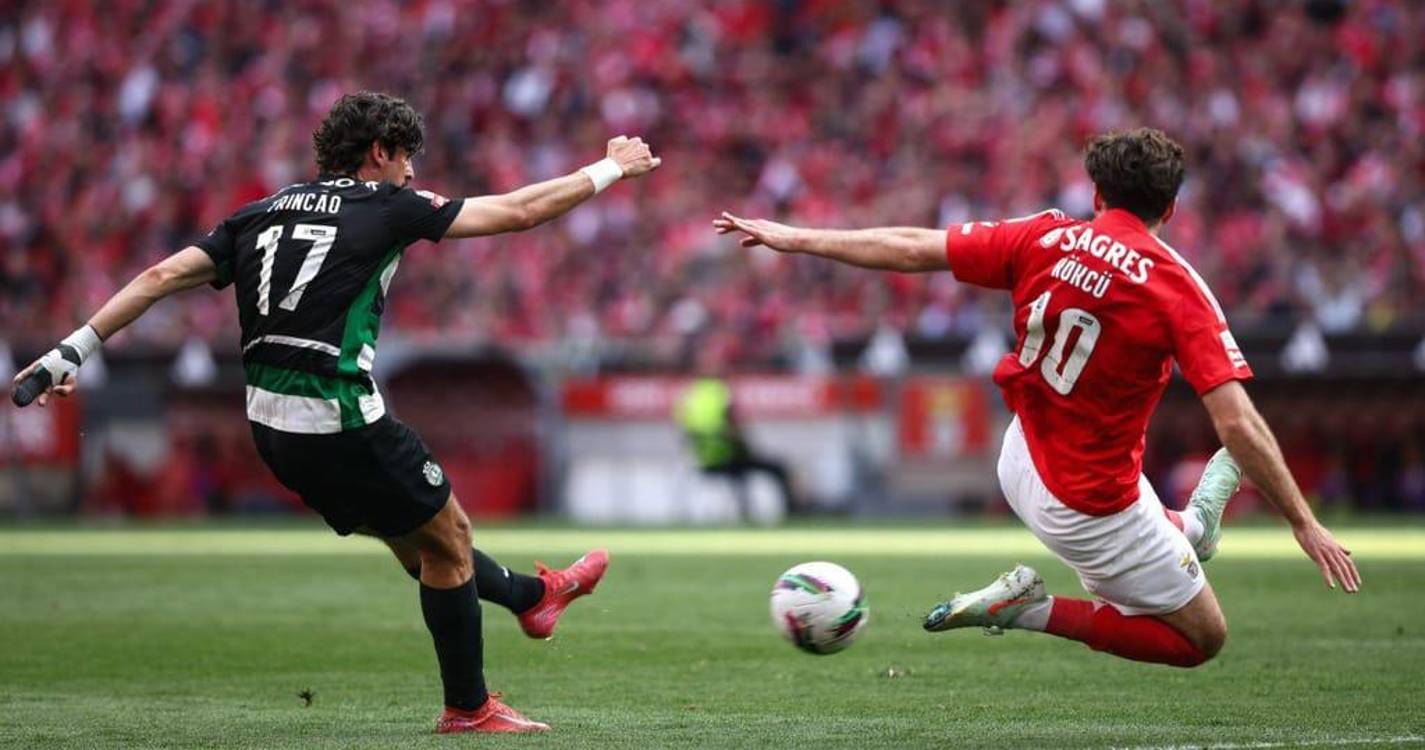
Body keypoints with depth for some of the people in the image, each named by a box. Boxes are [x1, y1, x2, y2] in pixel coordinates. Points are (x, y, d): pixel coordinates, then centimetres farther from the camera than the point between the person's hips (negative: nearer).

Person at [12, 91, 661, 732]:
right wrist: (611, 170, 15)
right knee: (447, 538, 10)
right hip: (340, 422, -8)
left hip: (270, 425, 8)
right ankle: (468, 708, 18)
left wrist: (73, 351, 7)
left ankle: (531, 595, 44)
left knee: (409, 534, 24)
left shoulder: (263, 213, 13)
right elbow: (518, 212, 1)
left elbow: (162, 277, 6)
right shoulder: (386, 208, -3)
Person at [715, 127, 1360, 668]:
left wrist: (793, 238, 12)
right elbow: (1238, 426, -23)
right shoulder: (1177, 287, -18)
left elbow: (908, 249, 0)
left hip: (1022, 466, 7)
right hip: (1093, 507, -7)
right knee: (1203, 636, 7)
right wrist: (1305, 525, -14)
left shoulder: (1043, 239, -7)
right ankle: (1039, 612, -3)